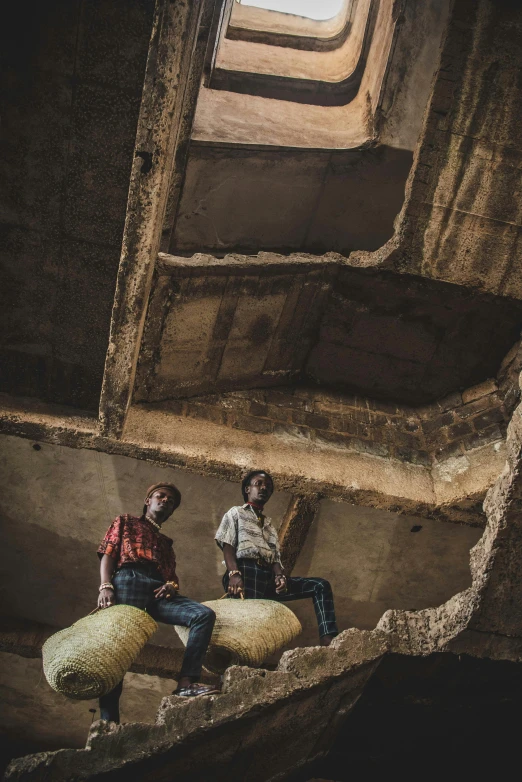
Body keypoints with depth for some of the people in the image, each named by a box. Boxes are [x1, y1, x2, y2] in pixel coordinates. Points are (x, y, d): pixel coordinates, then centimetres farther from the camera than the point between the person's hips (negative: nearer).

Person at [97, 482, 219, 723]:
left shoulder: (165, 542, 37)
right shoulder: (125, 522, 26)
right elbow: (107, 554, 10)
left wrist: (172, 585, -3)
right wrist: (106, 586, -9)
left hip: (159, 591, 5)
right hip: (130, 581, -4)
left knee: (204, 615, -18)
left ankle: (186, 683, -28)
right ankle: (108, 721, -18)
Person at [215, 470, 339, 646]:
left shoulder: (269, 525, 32)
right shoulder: (236, 513, 17)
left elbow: (275, 557, 17)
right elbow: (227, 546, 1)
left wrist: (279, 576, -8)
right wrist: (234, 574, -19)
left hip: (268, 577, 6)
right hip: (247, 572, -5)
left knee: (320, 585, -8)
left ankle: (328, 640, -25)